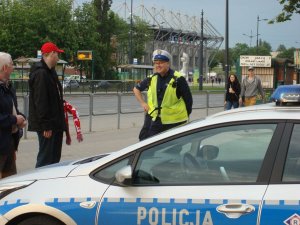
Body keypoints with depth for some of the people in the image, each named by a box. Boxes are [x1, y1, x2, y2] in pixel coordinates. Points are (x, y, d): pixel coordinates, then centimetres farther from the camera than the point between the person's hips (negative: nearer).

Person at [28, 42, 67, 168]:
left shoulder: (49, 72, 17)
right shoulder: (41, 74, -16)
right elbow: (40, 102, -22)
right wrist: (46, 126, -23)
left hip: (54, 124, 10)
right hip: (47, 125, -10)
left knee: (54, 157, 14)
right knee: (45, 159, -8)